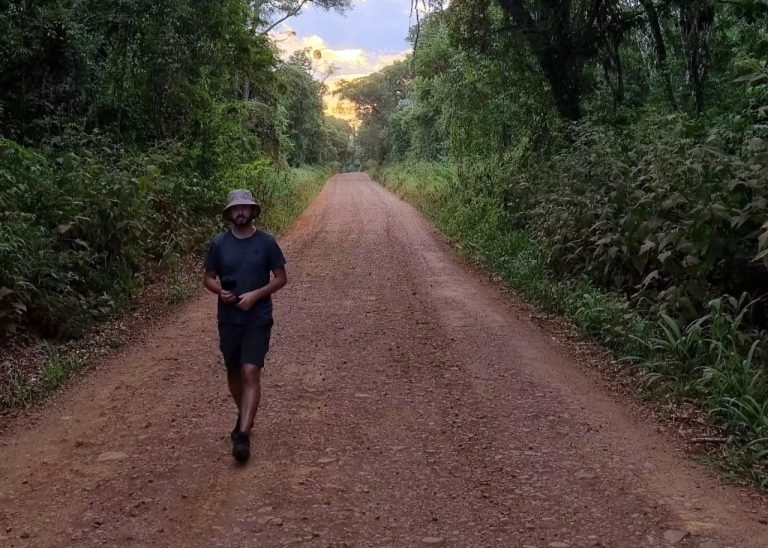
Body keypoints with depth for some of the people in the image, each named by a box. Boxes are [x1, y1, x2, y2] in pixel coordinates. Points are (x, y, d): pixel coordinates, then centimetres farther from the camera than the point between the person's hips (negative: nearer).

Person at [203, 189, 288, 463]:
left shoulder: (266, 242, -5)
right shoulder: (218, 243, 0)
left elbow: (281, 278, -1)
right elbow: (209, 278, 8)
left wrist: (255, 295, -15)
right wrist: (220, 291, -14)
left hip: (258, 319, -3)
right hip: (228, 319, 3)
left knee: (251, 372, -13)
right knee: (233, 372, 15)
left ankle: (243, 435, -14)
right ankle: (244, 416, 39)